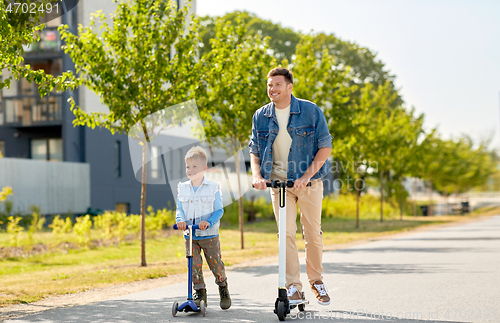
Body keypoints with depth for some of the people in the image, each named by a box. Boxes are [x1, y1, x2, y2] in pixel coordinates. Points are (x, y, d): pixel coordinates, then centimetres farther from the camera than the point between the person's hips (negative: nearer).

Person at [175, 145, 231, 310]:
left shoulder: (213, 188, -3)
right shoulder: (182, 188, 7)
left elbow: (219, 210, -5)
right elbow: (179, 208, 6)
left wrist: (209, 222, -22)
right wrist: (180, 220, -16)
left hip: (209, 234, -2)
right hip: (189, 234, 3)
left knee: (215, 264, 1)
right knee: (194, 265, -4)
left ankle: (223, 289, 26)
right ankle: (199, 292, 11)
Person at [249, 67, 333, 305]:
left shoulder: (311, 111, -6)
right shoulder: (261, 116, 3)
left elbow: (325, 146, -7)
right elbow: (254, 150, 9)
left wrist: (307, 175, -17)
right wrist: (256, 175, -10)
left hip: (308, 182, -1)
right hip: (279, 181, 1)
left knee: (313, 233, 5)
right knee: (286, 233, -7)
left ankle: (316, 281, 23)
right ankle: (293, 286, 0)